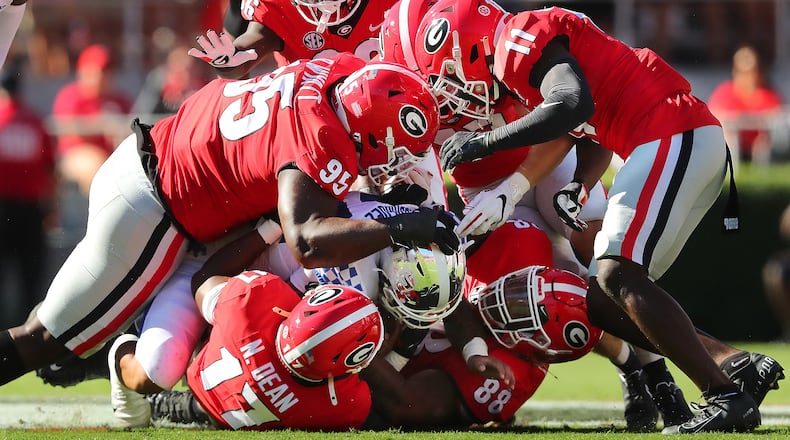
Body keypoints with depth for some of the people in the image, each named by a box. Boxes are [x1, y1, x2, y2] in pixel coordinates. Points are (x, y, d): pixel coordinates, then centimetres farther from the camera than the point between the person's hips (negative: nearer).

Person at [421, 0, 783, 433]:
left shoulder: (522, 38, -8)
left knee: (618, 278, -18)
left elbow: (575, 106, -24)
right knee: (599, 302, 8)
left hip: (674, 139, -10)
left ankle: (727, 396, -21)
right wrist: (572, 186, 8)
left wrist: (485, 142, -16)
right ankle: (736, 366, 4)